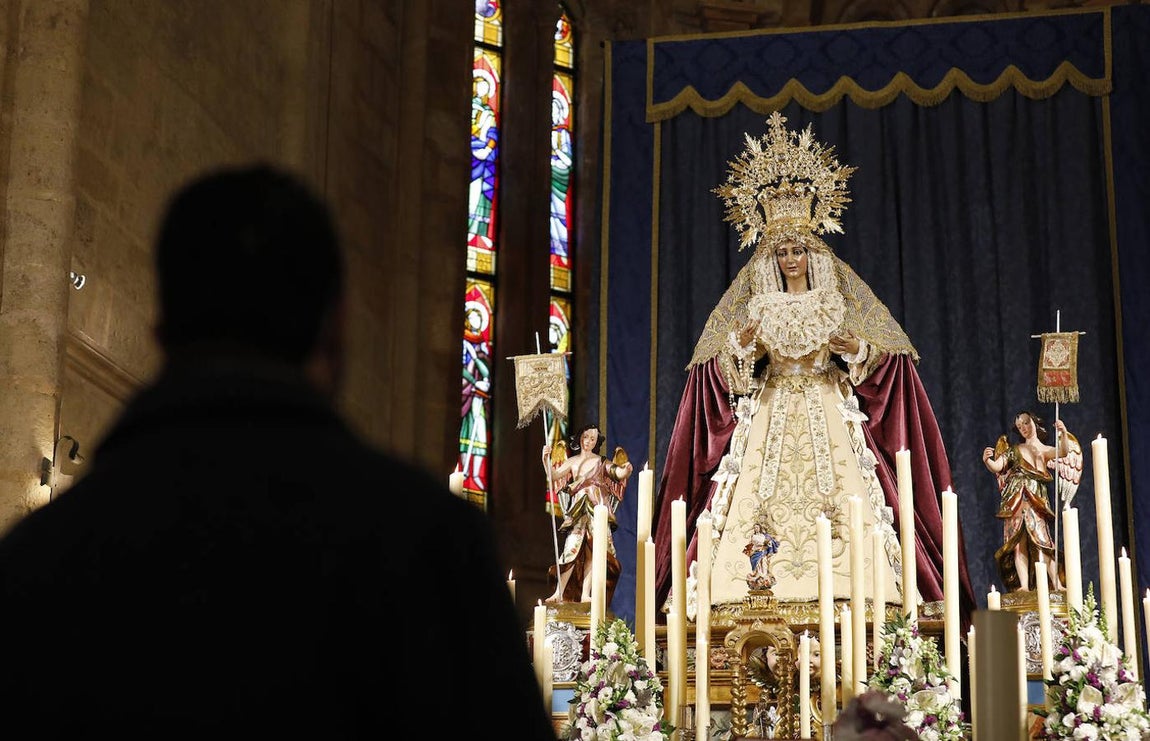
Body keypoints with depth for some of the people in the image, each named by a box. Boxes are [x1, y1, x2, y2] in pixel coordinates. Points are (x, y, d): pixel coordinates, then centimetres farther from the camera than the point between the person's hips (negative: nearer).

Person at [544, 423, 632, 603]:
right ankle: (559, 593, -16)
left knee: (592, 551, -9)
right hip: (578, 510, 0)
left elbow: (618, 473, -3)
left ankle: (585, 594, -11)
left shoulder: (601, 462, 10)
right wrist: (546, 459, -17)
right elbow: (554, 475, 1)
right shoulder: (572, 462, 12)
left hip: (597, 510, 0)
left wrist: (626, 470, -27)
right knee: (572, 548, -14)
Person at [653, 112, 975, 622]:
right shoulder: (759, 305, 9)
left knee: (839, 492, -11)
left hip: (827, 412, -1)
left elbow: (875, 353, 7)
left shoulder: (836, 302, 8)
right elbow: (728, 363, 6)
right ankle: (768, 587, -11)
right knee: (765, 496, -10)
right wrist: (743, 344, -14)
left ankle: (841, 584, -12)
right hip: (772, 412, 1)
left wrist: (853, 348, -14)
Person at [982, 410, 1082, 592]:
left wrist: (1064, 433, -23)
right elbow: (997, 467, 5)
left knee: (1042, 540, -16)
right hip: (1016, 500, 1)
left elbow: (1063, 452, -4)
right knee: (1019, 543, -9)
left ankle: (1056, 584, -20)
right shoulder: (1014, 449, 18)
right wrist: (987, 461, -18)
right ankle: (1024, 586, -14)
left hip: (1036, 500, -1)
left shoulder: (1045, 451, 18)